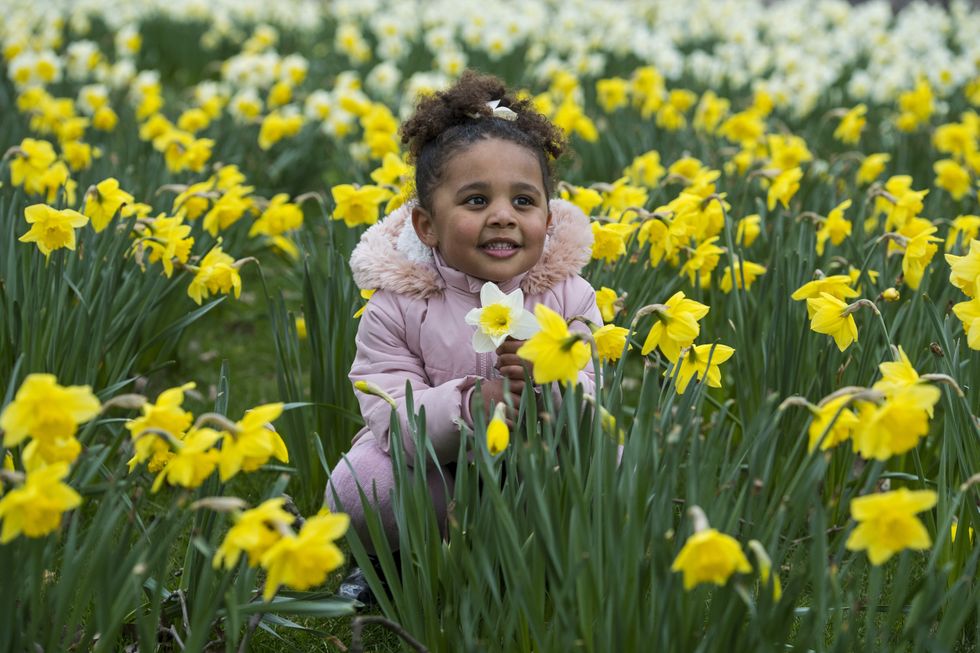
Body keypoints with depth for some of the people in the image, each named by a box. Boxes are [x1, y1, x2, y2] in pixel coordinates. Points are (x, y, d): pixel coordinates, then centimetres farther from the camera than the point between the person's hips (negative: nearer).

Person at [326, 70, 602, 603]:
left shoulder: (570, 299, -8)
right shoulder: (396, 309, -13)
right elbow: (393, 424, -21)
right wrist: (471, 404, -40)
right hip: (436, 479, -2)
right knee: (357, 488, -30)